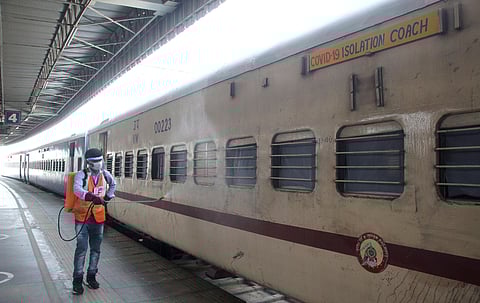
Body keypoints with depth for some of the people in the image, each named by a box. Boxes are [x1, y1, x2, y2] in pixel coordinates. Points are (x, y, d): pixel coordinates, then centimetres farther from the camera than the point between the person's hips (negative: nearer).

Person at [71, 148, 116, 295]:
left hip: (98, 218, 5)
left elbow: (113, 184, 25)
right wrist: (92, 197, -48)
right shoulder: (81, 175, -12)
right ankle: (77, 280, 7)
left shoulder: (105, 174, 3)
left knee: (95, 249, 12)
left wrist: (108, 197, 14)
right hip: (82, 218, -5)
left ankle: (91, 277, 27)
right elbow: (77, 189, -33)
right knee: (82, 248, -6)